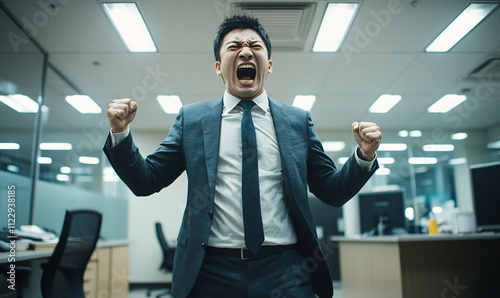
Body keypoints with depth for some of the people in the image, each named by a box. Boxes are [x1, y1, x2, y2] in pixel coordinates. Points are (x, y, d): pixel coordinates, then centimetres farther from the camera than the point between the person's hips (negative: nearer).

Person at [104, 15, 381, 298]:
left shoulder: (298, 120, 6)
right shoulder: (191, 118, 5)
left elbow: (332, 192, 8)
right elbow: (146, 181, 6)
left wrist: (364, 156, -9)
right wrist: (120, 133, -9)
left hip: (286, 273, 1)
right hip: (212, 272, 0)